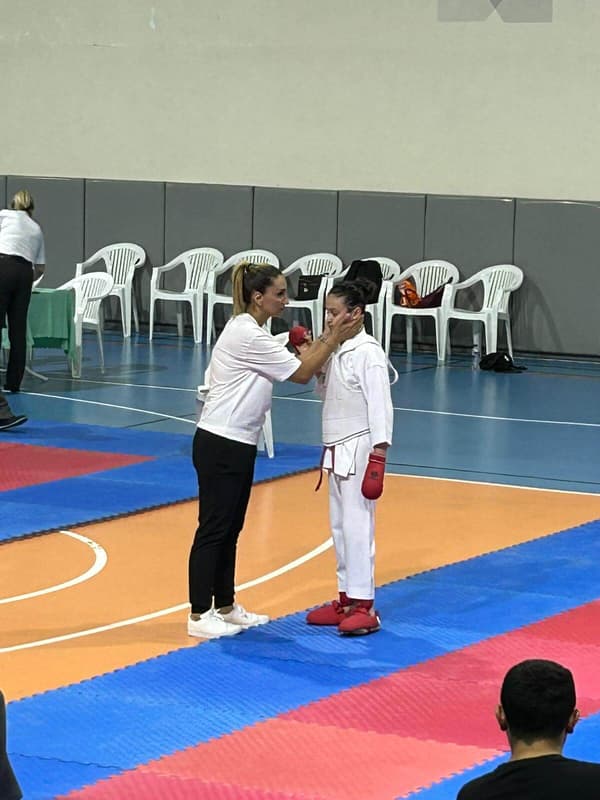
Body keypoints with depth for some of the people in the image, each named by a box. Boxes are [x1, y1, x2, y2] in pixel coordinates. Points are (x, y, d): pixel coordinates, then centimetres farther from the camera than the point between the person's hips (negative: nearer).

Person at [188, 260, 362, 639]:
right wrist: (334, 339, -11)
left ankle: (225, 606, 25)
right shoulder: (246, 336, -19)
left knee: (230, 528, 16)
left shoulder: (254, 332, 12)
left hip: (238, 445, 10)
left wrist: (327, 337, 2)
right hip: (220, 445, -10)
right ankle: (200, 615, 2)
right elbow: (302, 373, -15)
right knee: (213, 529, -4)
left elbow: (296, 362, 11)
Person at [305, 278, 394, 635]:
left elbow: (380, 403, -18)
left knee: (357, 526, -9)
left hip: (359, 451, -9)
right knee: (340, 526, 13)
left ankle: (364, 606, -6)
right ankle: (347, 599, 21)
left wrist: (379, 452, -21)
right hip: (338, 450, 9)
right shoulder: (338, 350, 11)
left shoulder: (368, 352, -16)